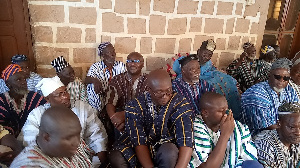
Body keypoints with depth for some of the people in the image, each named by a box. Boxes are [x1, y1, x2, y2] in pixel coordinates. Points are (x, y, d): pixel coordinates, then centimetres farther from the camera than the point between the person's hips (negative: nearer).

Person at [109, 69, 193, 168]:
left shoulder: (181, 105, -17)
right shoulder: (134, 107, -14)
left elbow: (186, 141, -26)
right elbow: (139, 141, -20)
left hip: (168, 148, -1)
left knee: (170, 152, -36)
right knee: (116, 158, -26)